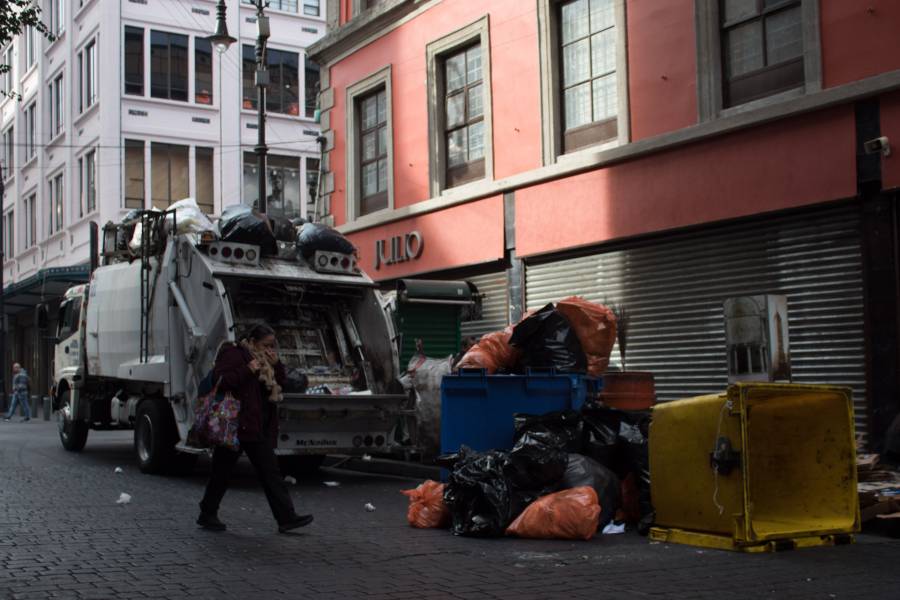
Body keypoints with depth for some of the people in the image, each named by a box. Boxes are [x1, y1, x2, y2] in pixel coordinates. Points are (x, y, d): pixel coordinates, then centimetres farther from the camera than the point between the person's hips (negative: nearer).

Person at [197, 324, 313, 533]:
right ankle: (207, 514, 18)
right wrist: (247, 370, -26)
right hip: (235, 424, -7)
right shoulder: (233, 355, -9)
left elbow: (280, 383, 18)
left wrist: (276, 365, 0)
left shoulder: (265, 360, 17)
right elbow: (220, 380, -20)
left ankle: (286, 517, -1)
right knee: (222, 471, 4)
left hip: (259, 427, 8)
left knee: (270, 472, 2)